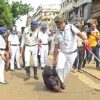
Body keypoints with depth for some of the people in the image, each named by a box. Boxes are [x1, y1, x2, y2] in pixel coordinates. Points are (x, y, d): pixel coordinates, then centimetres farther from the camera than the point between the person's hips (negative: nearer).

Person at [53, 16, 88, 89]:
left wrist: (84, 39, -50)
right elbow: (56, 47, 3)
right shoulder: (57, 33, -1)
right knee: (59, 67, -16)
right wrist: (54, 59, 3)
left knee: (67, 69, 7)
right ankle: (60, 81, 9)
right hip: (62, 52, 2)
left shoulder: (71, 27, -11)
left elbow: (78, 33, -28)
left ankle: (62, 81, 30)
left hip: (72, 53, -1)